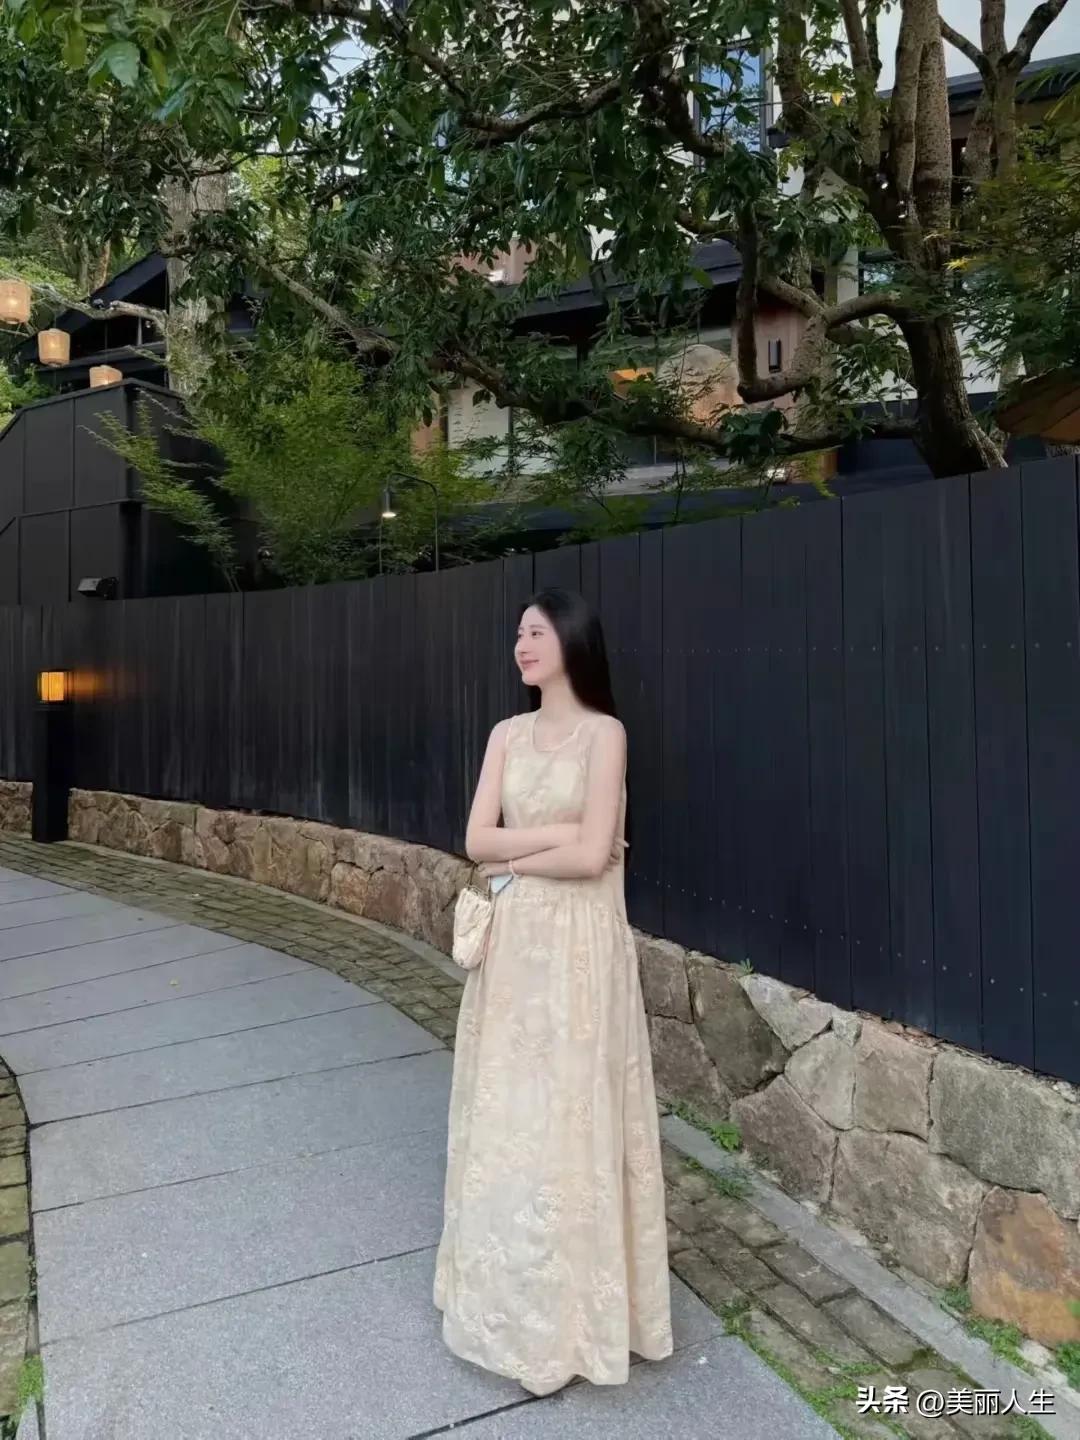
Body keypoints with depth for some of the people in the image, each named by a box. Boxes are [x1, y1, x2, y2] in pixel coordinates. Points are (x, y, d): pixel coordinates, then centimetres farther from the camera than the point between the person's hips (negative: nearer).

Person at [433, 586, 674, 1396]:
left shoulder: (603, 733, -10)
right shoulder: (507, 735, 8)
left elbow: (592, 856, -17)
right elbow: (477, 841, 0)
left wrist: (515, 857, -6)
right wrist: (557, 834, -11)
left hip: (577, 942, -6)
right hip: (512, 941, 6)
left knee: (569, 1114, 4)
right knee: (507, 1112, 15)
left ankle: (570, 1311, 23)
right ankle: (513, 1291, 34)